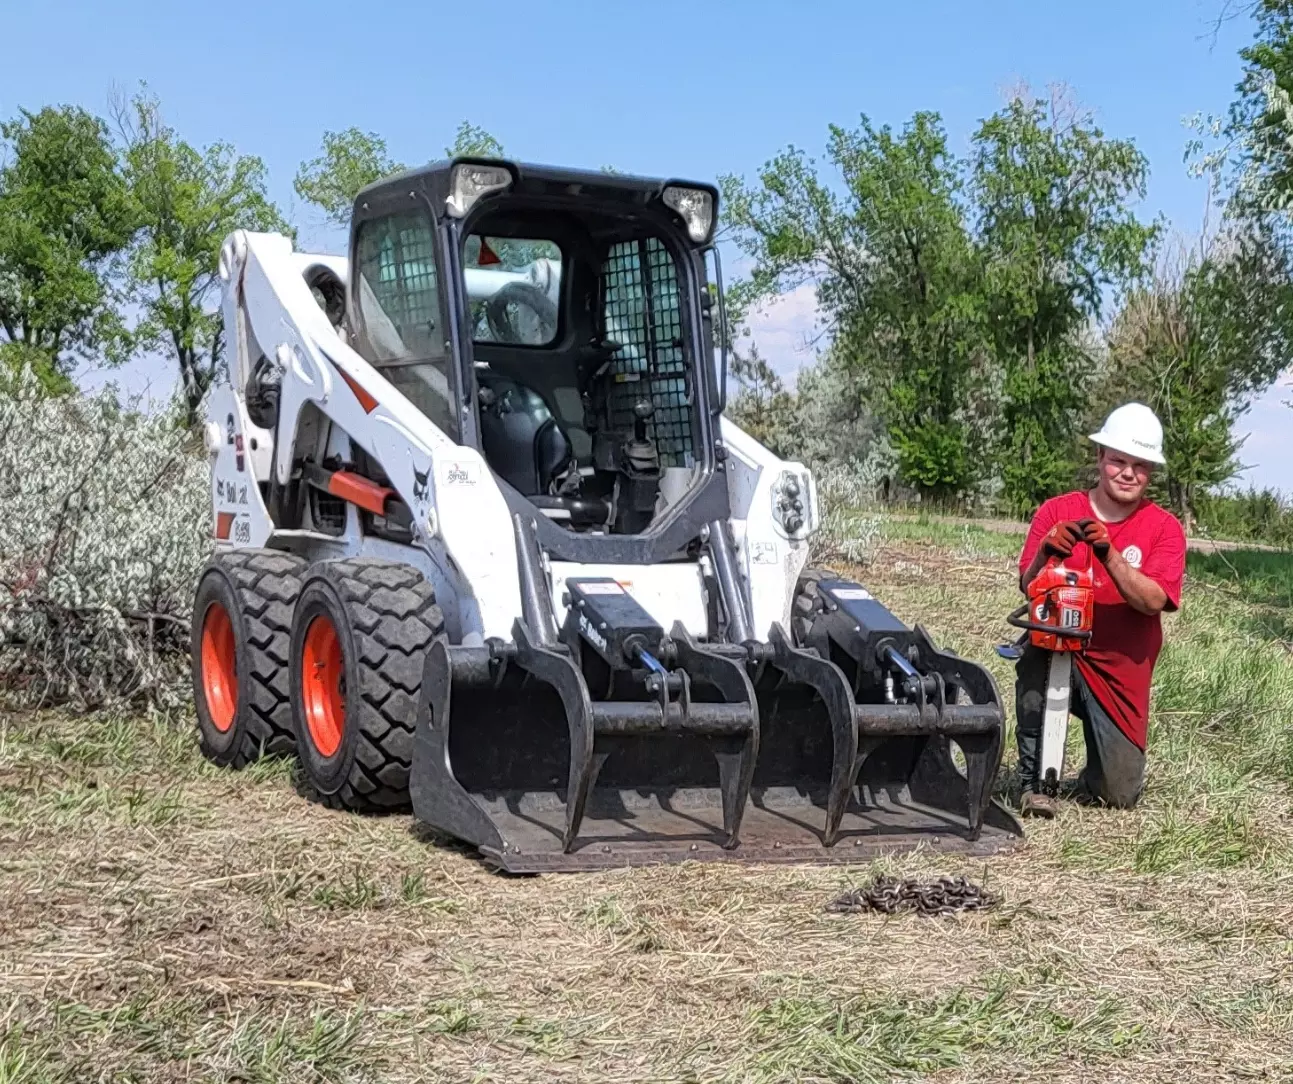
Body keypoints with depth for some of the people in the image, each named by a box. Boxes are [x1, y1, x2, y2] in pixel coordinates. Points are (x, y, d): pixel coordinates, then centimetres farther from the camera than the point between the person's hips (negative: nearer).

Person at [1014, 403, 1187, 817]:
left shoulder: (1164, 528, -3)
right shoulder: (1057, 511, -3)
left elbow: (1153, 601, -17)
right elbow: (1028, 587, -8)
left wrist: (1109, 555, -30)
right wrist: (1045, 552, -29)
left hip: (1120, 672, 1)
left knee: (1120, 794, -4)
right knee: (1036, 652, -37)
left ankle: (1099, 772, 36)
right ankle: (1034, 781, -21)